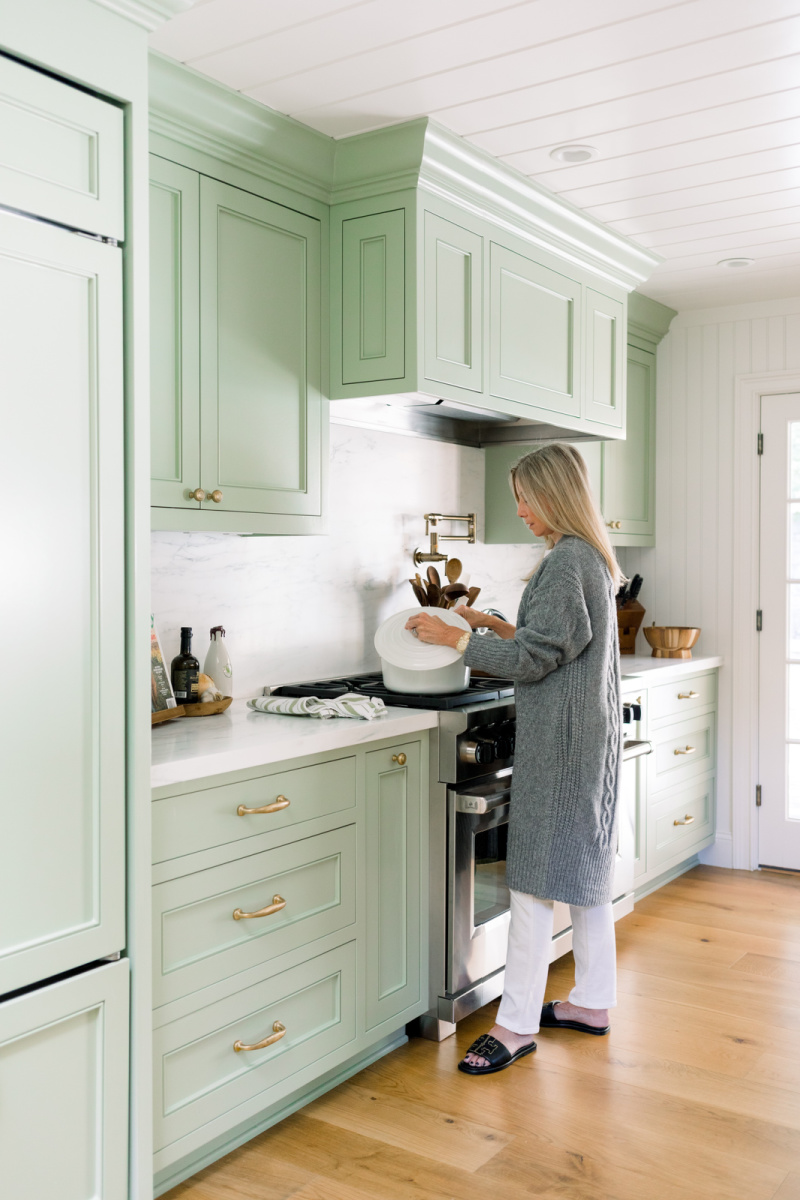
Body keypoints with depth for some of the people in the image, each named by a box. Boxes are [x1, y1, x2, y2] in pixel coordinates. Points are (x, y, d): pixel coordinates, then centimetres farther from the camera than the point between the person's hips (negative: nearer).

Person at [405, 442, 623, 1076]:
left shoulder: (566, 561, -17)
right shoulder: (593, 558, 14)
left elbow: (533, 658, -19)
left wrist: (455, 638, -12)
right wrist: (497, 625, 14)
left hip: (559, 737, -10)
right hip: (592, 735, 10)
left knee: (537, 875, -4)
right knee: (584, 868, 16)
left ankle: (518, 1023, 4)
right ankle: (593, 1002, 27)